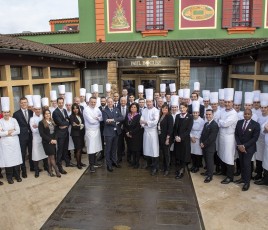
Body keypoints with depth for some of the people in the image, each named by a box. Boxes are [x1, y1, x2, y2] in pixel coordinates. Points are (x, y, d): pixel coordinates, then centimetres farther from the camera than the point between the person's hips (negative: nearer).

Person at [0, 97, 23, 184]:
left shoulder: (14, 120, 3)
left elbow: (18, 131, -5)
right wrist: (8, 132, -13)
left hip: (14, 142, 1)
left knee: (16, 158, 5)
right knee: (7, 159, 1)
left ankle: (17, 175, 19)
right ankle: (9, 177, 14)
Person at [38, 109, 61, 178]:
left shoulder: (52, 122, 13)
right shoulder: (41, 123, -5)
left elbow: (55, 132, 10)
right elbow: (42, 134, -11)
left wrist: (55, 139, -6)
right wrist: (50, 140, -15)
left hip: (53, 141, 5)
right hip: (46, 142, -5)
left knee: (50, 157, 9)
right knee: (52, 157, -4)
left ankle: (50, 171, 15)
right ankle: (57, 171, 1)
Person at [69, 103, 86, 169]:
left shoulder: (80, 115, 8)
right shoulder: (71, 116, -7)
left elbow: (83, 123, 5)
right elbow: (73, 126, -14)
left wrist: (78, 125, -10)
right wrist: (80, 126, -9)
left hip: (81, 133, 5)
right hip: (75, 134, -5)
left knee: (81, 148, 9)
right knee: (78, 149, -3)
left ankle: (80, 162, 22)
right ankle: (78, 163, 10)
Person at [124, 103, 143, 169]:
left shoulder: (138, 116, -10)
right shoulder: (127, 115, 5)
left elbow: (138, 127, -16)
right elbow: (124, 125, 7)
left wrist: (131, 133, -15)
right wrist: (127, 132, -8)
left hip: (136, 135, -4)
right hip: (128, 135, 4)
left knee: (137, 148, 4)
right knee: (131, 148, 9)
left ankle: (137, 162, 15)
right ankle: (134, 161, 23)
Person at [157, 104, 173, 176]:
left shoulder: (169, 116, -10)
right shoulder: (161, 116, 10)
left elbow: (170, 128, -16)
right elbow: (158, 126, 12)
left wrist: (168, 138, -20)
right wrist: (159, 136, 7)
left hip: (166, 137, -7)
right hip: (160, 137, 7)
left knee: (166, 153, 3)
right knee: (162, 153, 14)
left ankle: (167, 169, 14)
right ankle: (163, 167, 27)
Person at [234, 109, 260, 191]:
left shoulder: (256, 125, -9)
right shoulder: (239, 122, 5)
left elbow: (255, 138, -12)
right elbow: (236, 134, 5)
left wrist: (244, 146, -16)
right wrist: (239, 145, -8)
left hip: (249, 148, -4)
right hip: (240, 147, 4)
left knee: (247, 164, -5)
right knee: (241, 163, 10)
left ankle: (247, 182, 6)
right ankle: (243, 178, 24)